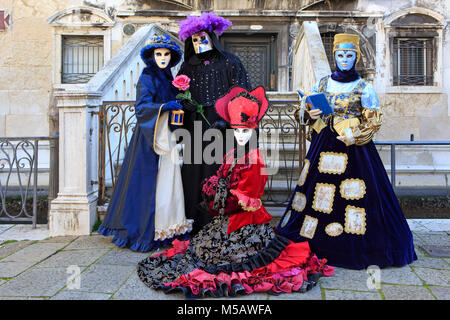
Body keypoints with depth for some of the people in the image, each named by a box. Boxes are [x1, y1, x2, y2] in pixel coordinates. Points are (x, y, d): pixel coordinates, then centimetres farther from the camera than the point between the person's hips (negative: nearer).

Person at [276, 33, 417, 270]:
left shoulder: (364, 88, 0)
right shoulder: (322, 84, 10)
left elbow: (373, 122, -1)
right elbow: (305, 111, 16)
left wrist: (355, 137, -16)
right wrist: (309, 114, -7)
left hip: (353, 147, -3)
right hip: (324, 144, 3)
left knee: (352, 194, -5)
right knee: (319, 189, 3)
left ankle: (355, 248, 7)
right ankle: (317, 245, 14)